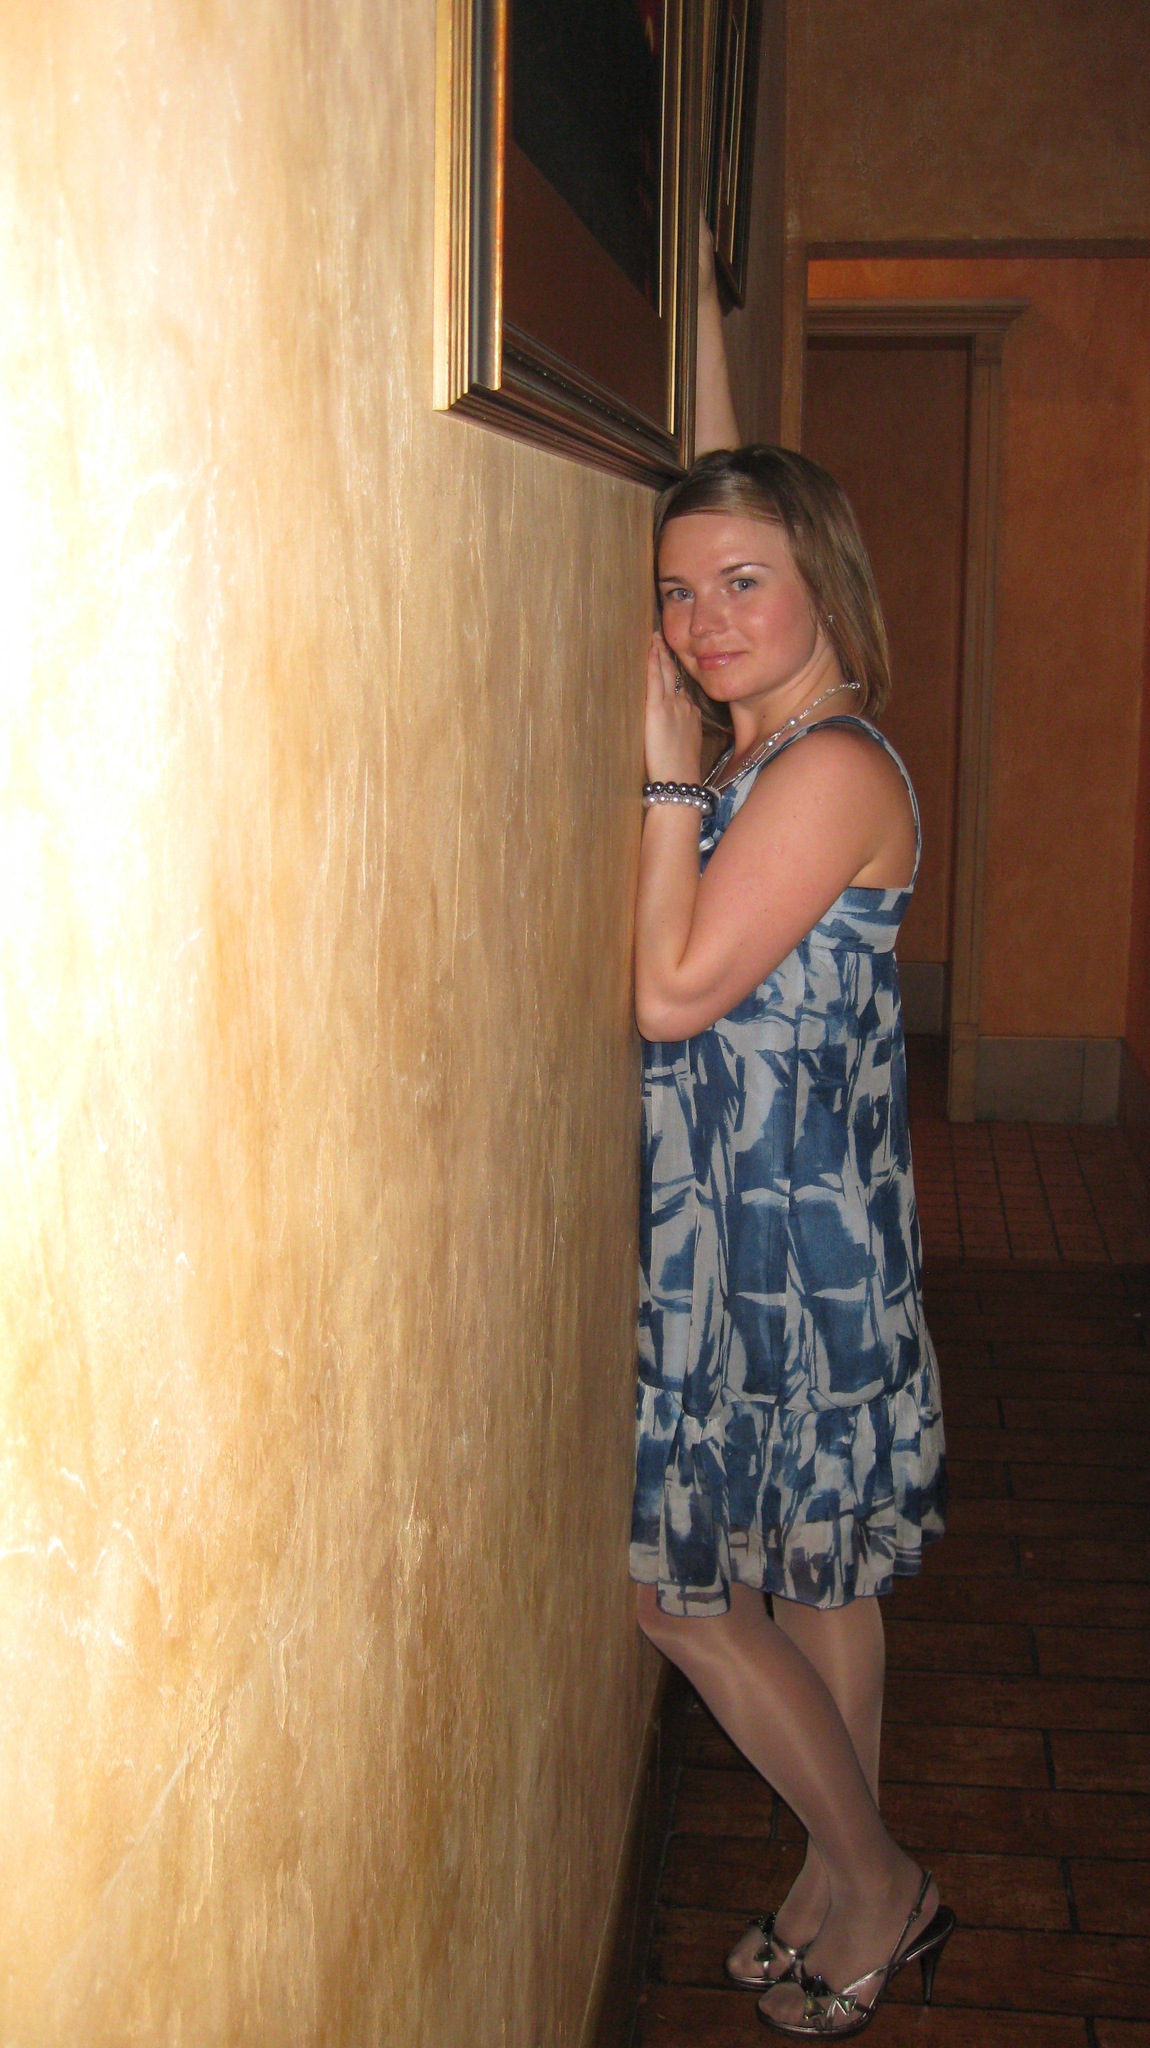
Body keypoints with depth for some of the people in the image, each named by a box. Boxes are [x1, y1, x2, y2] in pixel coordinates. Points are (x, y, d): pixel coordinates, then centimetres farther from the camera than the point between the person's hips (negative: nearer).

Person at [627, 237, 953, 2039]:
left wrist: (666, 765, -16)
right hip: (752, 1223, 9)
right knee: (810, 1576, 18)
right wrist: (695, 312, 18)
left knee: (681, 1583, 2)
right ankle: (853, 1882, 33)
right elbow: (720, 488, 20)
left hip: (788, 1233, -9)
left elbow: (672, 988, -21)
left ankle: (876, 1885, 21)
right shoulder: (754, 747, 8)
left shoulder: (834, 767, -19)